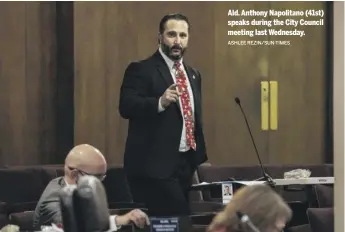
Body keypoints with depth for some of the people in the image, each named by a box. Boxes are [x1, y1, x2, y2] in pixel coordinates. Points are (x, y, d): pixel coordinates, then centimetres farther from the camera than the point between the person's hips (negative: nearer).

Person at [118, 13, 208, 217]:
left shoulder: (193, 75, 17)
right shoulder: (141, 70, -5)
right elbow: (126, 107, -17)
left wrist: (201, 158, 17)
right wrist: (160, 102, -31)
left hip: (186, 163, 7)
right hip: (155, 165, -7)